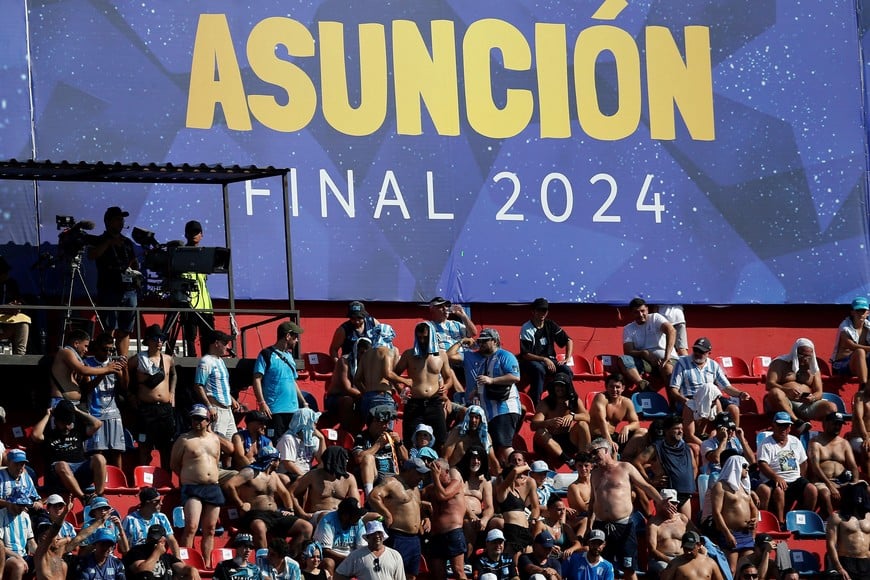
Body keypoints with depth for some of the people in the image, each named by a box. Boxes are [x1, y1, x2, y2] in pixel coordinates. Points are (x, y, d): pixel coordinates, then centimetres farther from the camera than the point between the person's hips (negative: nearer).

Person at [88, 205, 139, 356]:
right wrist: (109, 243, -19)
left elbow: (134, 263, 24)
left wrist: (136, 273, 4)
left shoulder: (127, 242, 20)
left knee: (124, 331, 4)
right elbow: (91, 255, -14)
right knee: (109, 330, -11)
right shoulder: (100, 241, 5)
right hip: (109, 291, -5)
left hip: (129, 291, 5)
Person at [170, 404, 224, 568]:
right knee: (191, 527, -18)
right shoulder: (184, 440, 1)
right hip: (192, 488, -5)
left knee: (210, 529, 6)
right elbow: (174, 464, 5)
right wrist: (187, 476, 5)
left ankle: (207, 564, 10)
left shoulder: (214, 439, 16)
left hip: (213, 488, 5)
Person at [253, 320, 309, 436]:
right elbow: (257, 380, -9)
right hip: (274, 410, -7)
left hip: (293, 409, 7)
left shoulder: (289, 356, 20)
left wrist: (304, 403, 22)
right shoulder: (267, 355, -3)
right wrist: (262, 403, -19)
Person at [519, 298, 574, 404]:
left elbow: (568, 340, 14)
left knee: (567, 371, -22)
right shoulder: (526, 329, -8)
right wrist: (544, 360, -21)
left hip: (549, 360, 5)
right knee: (539, 370, -39)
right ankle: (536, 405, -39)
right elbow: (525, 354, -13)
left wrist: (568, 359, 0)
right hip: (531, 361, -5)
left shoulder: (550, 325, 7)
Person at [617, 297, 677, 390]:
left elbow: (671, 331, -18)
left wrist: (667, 356, -31)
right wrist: (645, 354, -23)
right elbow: (628, 352, -2)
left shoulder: (655, 318, 1)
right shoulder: (628, 329, 10)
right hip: (645, 362, 3)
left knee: (667, 368, -40)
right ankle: (643, 385, -44)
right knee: (621, 360, -25)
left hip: (663, 359, -3)